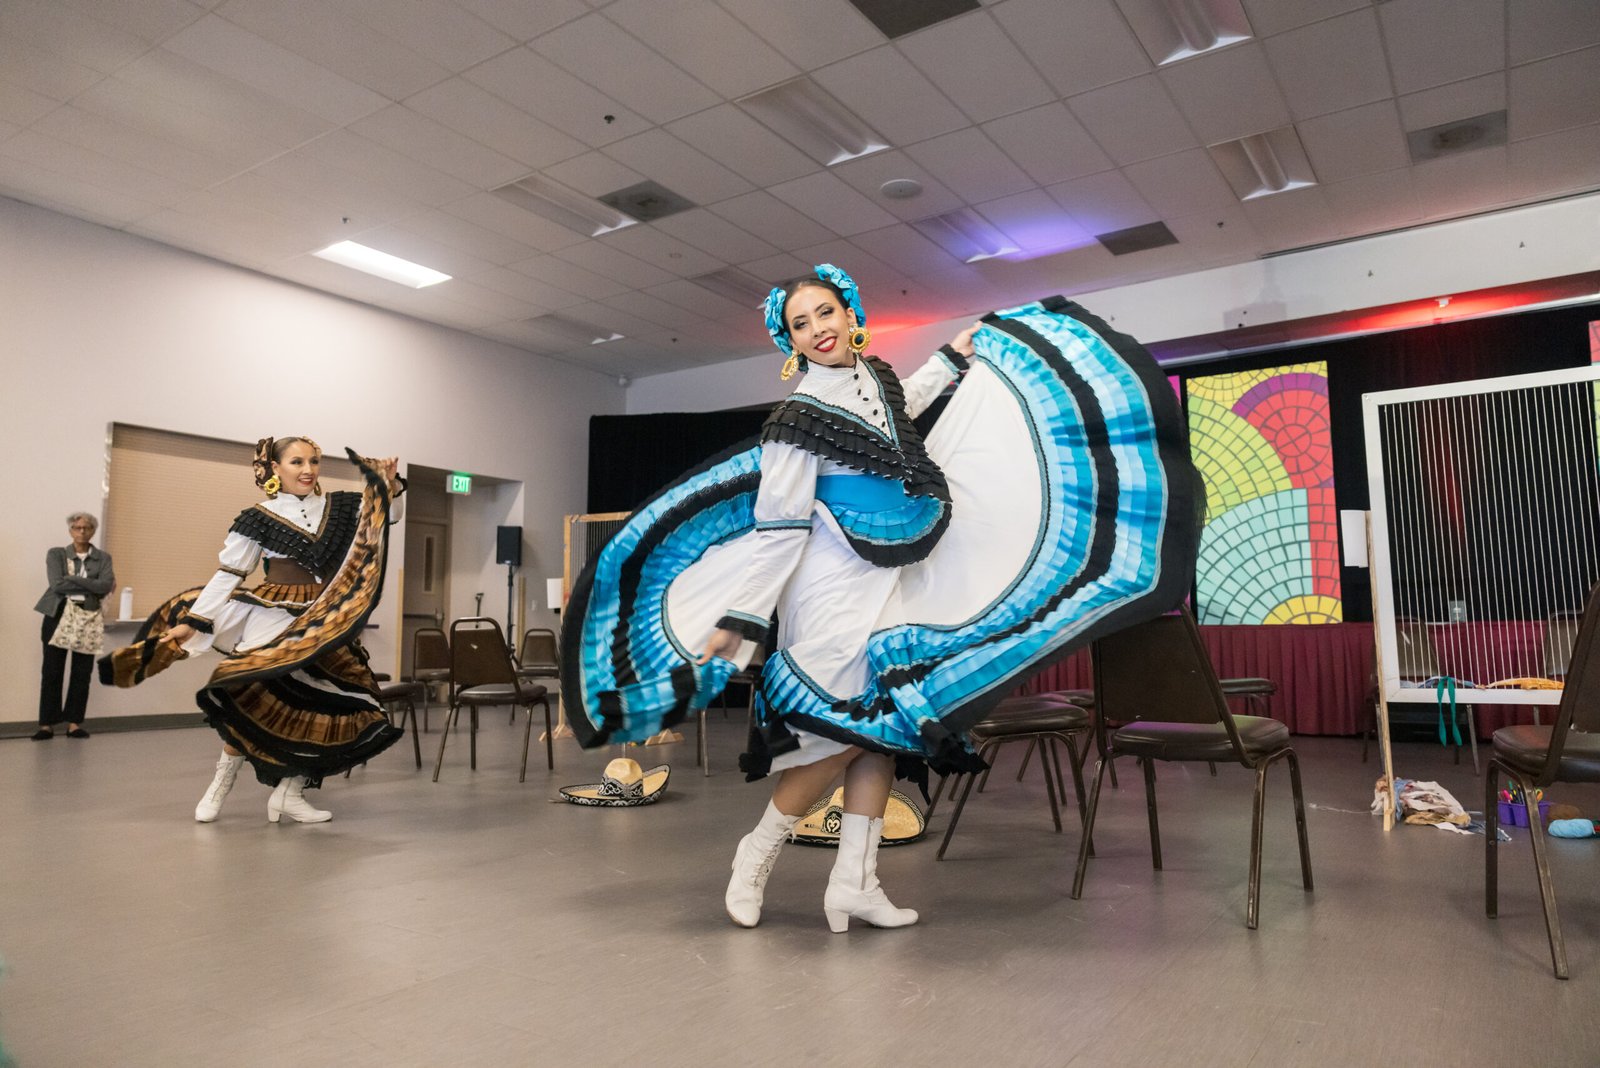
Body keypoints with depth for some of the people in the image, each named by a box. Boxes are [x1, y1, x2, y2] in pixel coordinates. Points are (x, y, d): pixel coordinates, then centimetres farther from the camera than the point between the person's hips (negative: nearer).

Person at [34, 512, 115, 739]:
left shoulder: (103, 558, 9)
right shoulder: (56, 554, 6)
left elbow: (106, 586, -8)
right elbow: (57, 585, -9)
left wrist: (73, 580, -10)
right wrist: (90, 584, -8)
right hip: (58, 616, -1)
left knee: (82, 672, 1)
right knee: (52, 671, 0)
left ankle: (74, 723, 8)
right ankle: (47, 724, 6)